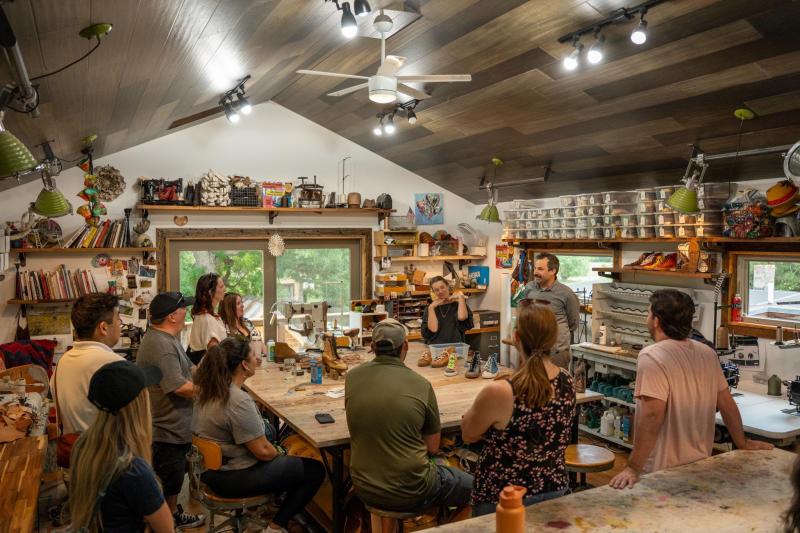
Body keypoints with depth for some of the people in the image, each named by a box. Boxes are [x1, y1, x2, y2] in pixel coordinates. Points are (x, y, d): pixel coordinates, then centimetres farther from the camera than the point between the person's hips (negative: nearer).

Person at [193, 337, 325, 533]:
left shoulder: (208, 391, -3)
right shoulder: (239, 401, -30)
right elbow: (263, 451, -24)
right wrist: (279, 454, -4)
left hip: (212, 468, 9)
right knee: (315, 470, 0)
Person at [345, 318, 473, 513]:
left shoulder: (351, 377, -6)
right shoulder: (421, 385, -15)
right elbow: (432, 447, -3)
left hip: (364, 490, 5)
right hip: (411, 493, -4)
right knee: (472, 485, 20)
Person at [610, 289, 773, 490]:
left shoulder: (651, 357, -19)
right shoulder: (707, 353, 1)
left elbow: (652, 416, -26)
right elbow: (727, 403, 9)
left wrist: (633, 468, -24)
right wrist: (743, 443, 24)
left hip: (661, 472, -6)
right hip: (700, 468, 7)